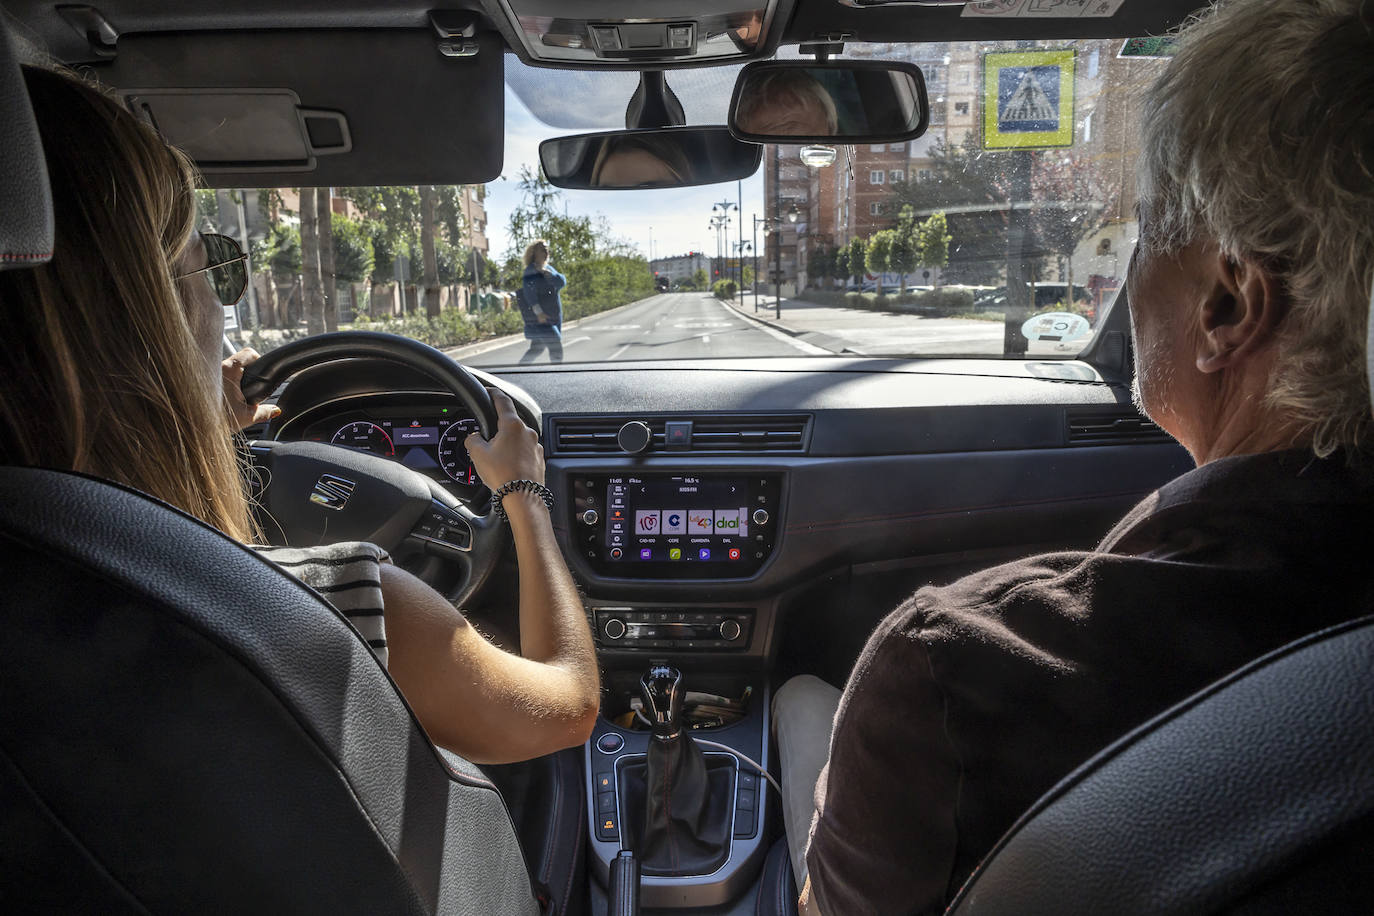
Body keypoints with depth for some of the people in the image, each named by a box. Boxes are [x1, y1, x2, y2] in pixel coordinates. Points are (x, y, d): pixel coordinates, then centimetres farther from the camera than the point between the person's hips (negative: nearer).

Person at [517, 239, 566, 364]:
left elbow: (562, 282, -2)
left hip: (553, 319, 8)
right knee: (556, 349, -12)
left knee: (536, 349, 17)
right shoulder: (531, 271, -9)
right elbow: (529, 292, -21)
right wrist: (538, 312, -33)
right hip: (539, 319, -8)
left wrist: (546, 273, -19)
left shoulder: (549, 268, 15)